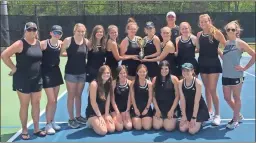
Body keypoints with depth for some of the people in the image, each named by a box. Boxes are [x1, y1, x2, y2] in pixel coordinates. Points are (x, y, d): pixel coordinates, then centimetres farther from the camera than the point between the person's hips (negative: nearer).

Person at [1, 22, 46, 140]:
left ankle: (36, 129, 23)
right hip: (23, 80, -5)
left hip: (37, 79, 6)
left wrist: (39, 68, 8)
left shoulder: (39, 43, 5)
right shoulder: (20, 44, -13)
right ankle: (24, 130, 18)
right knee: (24, 105, 4)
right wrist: (13, 68, -14)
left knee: (36, 103, 11)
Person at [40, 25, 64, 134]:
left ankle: (52, 121, 26)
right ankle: (48, 124, 10)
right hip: (46, 72, -6)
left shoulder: (61, 43, 0)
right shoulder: (43, 44, -16)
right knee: (51, 100, -6)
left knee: (55, 99, 12)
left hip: (56, 71, 6)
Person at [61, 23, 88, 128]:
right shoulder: (68, 40, -12)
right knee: (71, 96, 5)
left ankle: (78, 116, 29)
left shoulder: (86, 42, 0)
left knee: (79, 95, 16)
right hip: (71, 72, -4)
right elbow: (60, 53, -8)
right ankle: (71, 119, 16)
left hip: (82, 72, 4)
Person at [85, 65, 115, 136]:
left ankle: (96, 123, 16)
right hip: (92, 112, -6)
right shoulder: (94, 84, -20)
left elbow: (107, 100, 0)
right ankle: (91, 122, 10)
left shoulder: (108, 84, 2)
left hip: (103, 111, 6)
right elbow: (93, 102, -19)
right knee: (103, 131, -20)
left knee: (112, 129, -12)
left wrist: (106, 114, -7)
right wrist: (99, 116, -15)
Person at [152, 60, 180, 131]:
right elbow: (153, 96, 3)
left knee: (168, 128, -14)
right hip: (159, 107, 2)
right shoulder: (155, 79, 3)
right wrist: (157, 109, -5)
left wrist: (172, 110, -10)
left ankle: (173, 120, 20)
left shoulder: (174, 79, -4)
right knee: (156, 126, -11)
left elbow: (177, 96, -5)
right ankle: (162, 119, 22)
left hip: (171, 107, -2)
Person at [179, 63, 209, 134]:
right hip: (188, 108, 4)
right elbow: (182, 100, -6)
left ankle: (199, 122, 15)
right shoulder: (180, 83, -6)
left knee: (192, 131, -17)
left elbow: (196, 102, -20)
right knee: (182, 129, -12)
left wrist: (194, 117, -19)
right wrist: (184, 115, -9)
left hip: (199, 109, -4)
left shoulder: (198, 83, -20)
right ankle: (189, 121, 19)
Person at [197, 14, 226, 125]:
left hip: (214, 64, -5)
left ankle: (217, 115, 6)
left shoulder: (216, 32, -9)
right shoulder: (199, 34, 5)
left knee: (212, 90, -6)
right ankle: (209, 112, 25)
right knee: (207, 89, 12)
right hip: (203, 63, 5)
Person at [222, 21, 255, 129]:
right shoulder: (226, 43, 8)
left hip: (236, 75, -6)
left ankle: (235, 120, 19)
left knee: (236, 98, 6)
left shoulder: (240, 43, -8)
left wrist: (245, 68, -11)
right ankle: (239, 115, 33)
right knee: (227, 97, 12)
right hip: (226, 75, 6)